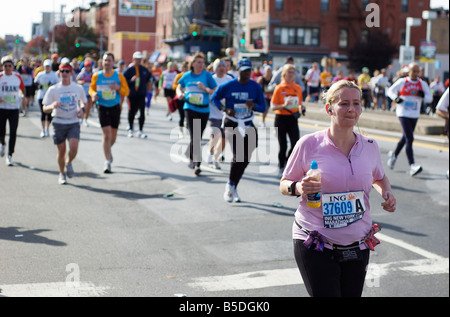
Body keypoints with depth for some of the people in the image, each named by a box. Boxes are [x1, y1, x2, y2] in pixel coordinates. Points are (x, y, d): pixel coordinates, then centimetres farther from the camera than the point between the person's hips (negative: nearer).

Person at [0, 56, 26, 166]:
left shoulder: (18, 77, 3)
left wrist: (24, 96, -1)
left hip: (14, 108, 1)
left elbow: (22, 88, 18)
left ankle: (9, 156, 3)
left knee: (13, 133, -6)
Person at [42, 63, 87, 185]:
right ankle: (62, 174, 26)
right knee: (61, 150, 3)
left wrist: (81, 109, -2)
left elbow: (83, 101, 21)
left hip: (74, 122, 0)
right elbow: (45, 108, -1)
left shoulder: (78, 88, 3)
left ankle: (68, 163, 16)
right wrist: (52, 106, -23)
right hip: (58, 123, 0)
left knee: (74, 148, -17)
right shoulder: (53, 90, -2)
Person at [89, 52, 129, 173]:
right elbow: (91, 88, 12)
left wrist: (118, 88, -20)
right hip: (102, 108, -1)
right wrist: (93, 95, -10)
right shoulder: (96, 76, -2)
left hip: (115, 108, 2)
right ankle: (108, 161, -6)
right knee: (106, 134, -11)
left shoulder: (119, 76, -3)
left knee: (113, 136, 12)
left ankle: (108, 150, 45)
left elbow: (126, 92, 1)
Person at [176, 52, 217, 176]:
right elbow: (179, 86, 23)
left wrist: (205, 89, -19)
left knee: (198, 138, 9)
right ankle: (196, 163, -4)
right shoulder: (187, 76, 5)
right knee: (194, 137, -12)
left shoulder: (207, 75, -1)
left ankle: (192, 158, 27)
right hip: (190, 109, -1)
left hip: (204, 110, 1)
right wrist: (180, 93, 2)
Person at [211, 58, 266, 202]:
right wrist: (225, 109, -11)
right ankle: (230, 186, 5)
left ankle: (232, 187, 22)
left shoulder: (256, 87, 1)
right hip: (231, 124, -4)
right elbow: (214, 98, 6)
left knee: (245, 159, 5)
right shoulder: (228, 86, -6)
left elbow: (263, 107, 5)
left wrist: (253, 105, -18)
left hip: (248, 124, 4)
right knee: (239, 156, -14)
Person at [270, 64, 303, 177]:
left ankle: (287, 164, 10)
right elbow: (273, 107, -4)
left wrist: (300, 107, -3)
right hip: (281, 118, -3)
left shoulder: (298, 88, 7)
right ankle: (281, 168, 21)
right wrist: (284, 105, -20)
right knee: (283, 146, 4)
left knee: (296, 144, -10)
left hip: (293, 118, 3)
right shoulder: (279, 88, -4)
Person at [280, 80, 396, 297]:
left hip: (358, 246, 4)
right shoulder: (309, 144, -8)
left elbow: (379, 177, 22)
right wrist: (298, 188, -21)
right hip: (315, 247, -4)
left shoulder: (370, 146, 3)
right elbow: (284, 185, 1)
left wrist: (387, 193, 1)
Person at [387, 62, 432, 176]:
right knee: (410, 139, -16)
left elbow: (430, 98, 8)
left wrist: (423, 95, -14)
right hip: (403, 114, -5)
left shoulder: (423, 84, 5)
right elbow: (390, 91, 9)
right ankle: (412, 166, -17)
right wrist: (396, 98, -12)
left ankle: (394, 154, 45)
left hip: (415, 115, 5)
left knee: (405, 138, 18)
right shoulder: (402, 82, -3)